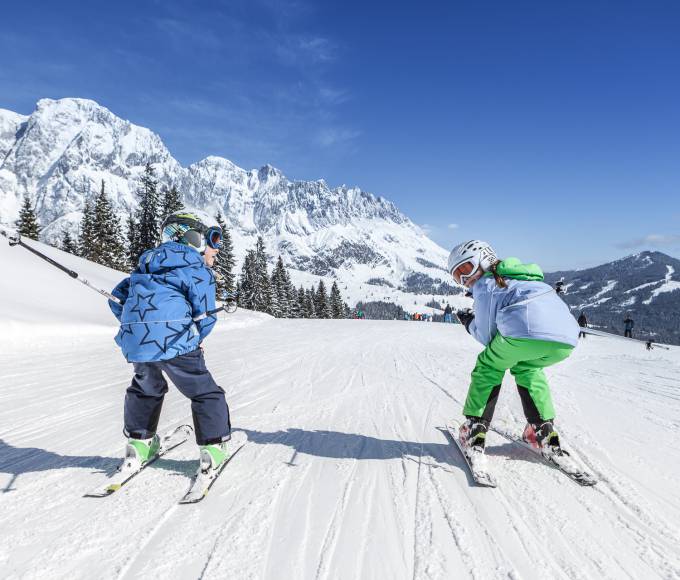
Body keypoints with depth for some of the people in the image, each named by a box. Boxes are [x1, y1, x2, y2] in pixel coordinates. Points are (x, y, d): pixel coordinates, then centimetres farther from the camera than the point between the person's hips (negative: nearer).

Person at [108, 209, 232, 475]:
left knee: (146, 389, 31)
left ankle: (138, 443, 37)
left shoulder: (148, 266, 23)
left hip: (134, 341, 7)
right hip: (174, 341, -7)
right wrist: (195, 340, 14)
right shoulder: (198, 270, 1)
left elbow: (118, 297, 24)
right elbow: (204, 315, -6)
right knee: (205, 393, 9)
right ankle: (213, 448, 12)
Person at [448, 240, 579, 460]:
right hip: (567, 341, 7)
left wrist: (469, 323, 32)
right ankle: (543, 430, 28)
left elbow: (487, 337, 14)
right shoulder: (518, 277, 37)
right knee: (526, 368, 34)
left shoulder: (484, 284, 15)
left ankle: (474, 430, 16)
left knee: (489, 366, 20)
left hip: (527, 330, -7)